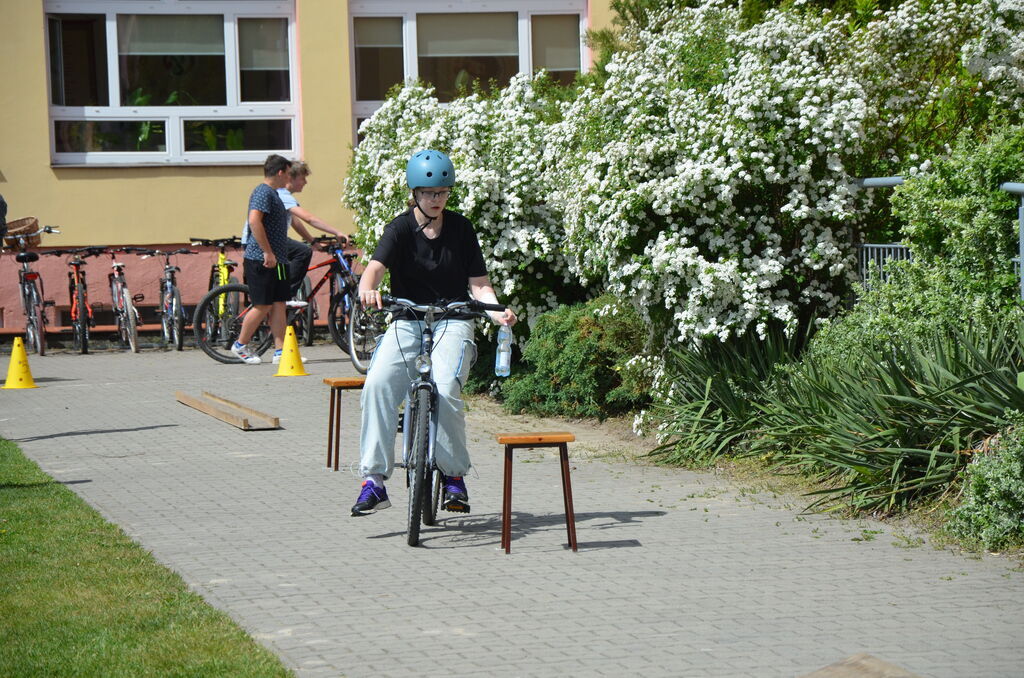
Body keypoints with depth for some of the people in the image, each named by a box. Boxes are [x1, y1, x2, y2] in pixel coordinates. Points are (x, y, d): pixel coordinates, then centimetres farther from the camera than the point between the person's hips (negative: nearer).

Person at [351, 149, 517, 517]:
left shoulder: (461, 228, 5)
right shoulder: (401, 228, 0)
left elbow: (478, 283, 3)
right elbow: (375, 267, -17)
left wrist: (497, 311, -18)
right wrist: (367, 290, -41)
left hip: (453, 322, 0)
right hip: (407, 321, 0)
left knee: (444, 389, -27)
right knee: (377, 384, -25)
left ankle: (454, 475, -6)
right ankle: (373, 480, -20)